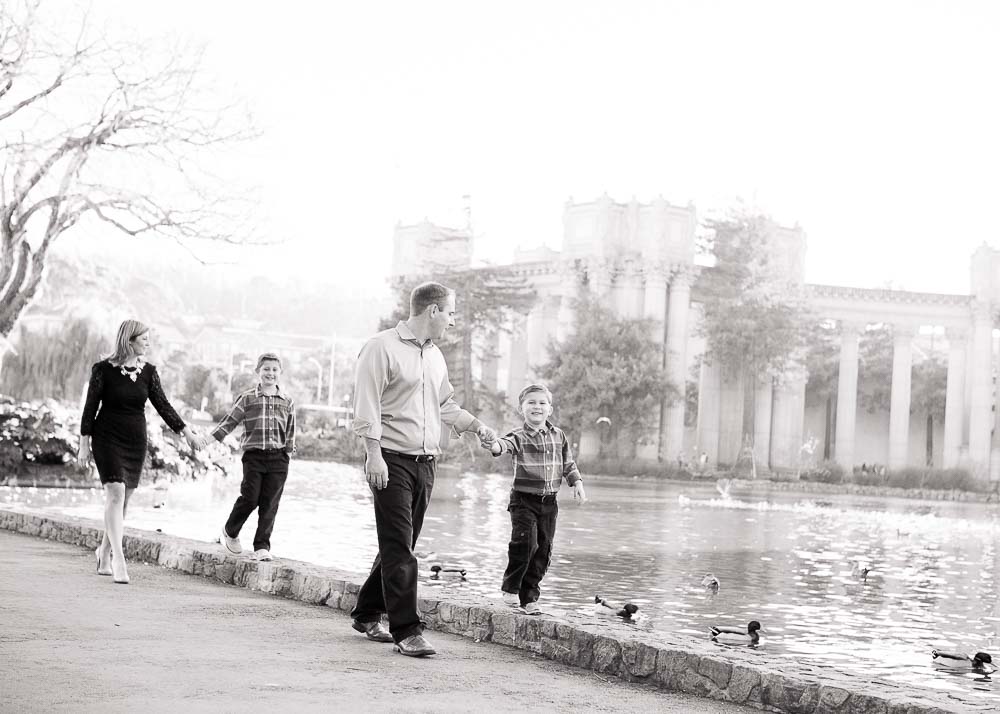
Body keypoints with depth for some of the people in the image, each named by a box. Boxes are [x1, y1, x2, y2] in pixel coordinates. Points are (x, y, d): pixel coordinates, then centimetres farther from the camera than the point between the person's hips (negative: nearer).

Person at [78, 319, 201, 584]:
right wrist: (84, 443, -3)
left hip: (136, 442, 5)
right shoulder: (103, 369, -6)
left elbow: (162, 405, 6)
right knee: (116, 493, -17)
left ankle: (104, 553, 22)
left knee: (123, 500, 7)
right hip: (107, 439, -4)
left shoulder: (148, 372, 6)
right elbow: (90, 407, -2)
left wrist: (185, 430, -3)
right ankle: (118, 558, -19)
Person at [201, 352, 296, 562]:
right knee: (250, 498, -6)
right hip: (253, 456, -2)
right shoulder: (247, 398, 3)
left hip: (277, 459, 2)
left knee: (270, 504, -1)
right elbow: (230, 421, 2)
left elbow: (290, 431, 14)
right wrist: (210, 438, -5)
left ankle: (262, 546, 6)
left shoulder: (287, 402, 9)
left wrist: (288, 452, 9)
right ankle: (230, 531, 20)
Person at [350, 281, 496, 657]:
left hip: (425, 463, 8)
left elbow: (446, 406, 27)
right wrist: (374, 454, -19)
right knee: (398, 549, -10)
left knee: (400, 547, 12)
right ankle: (406, 631, -11)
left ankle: (367, 615, 25)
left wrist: (477, 425, 12)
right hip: (391, 460, -8)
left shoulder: (435, 356, 17)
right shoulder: (382, 347, -7)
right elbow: (367, 405, -13)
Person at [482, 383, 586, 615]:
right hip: (524, 499, -5)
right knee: (525, 541, -19)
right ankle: (510, 587, 1)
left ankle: (529, 596, 17)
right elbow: (507, 443, -30)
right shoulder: (519, 436, -7)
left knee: (543, 550, 5)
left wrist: (577, 483, 10)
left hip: (549, 502, 5)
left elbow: (568, 463, 21)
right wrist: (496, 445, -52)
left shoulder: (558, 436, 8)